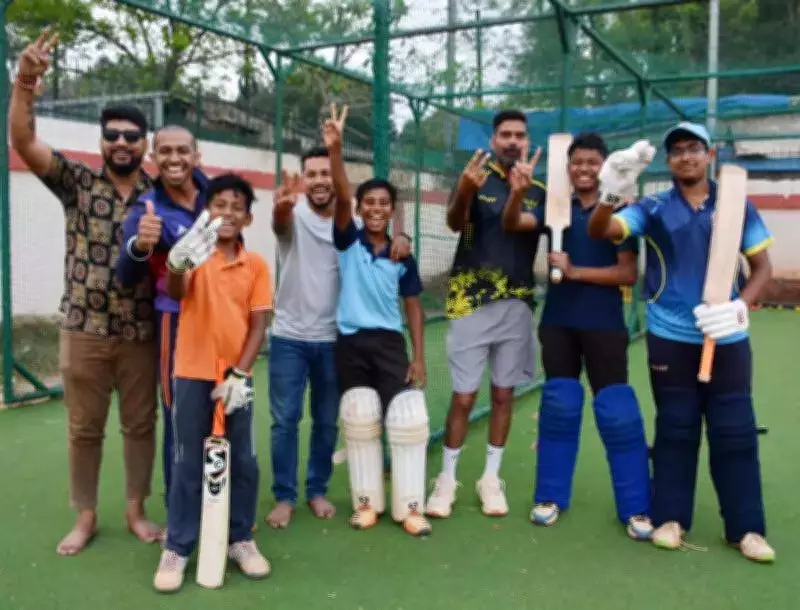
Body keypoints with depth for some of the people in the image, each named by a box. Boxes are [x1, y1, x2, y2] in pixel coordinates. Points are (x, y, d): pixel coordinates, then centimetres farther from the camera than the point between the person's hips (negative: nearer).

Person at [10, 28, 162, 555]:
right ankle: (85, 517, 26)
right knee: (84, 427, 10)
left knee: (141, 424, 10)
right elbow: (23, 141, -11)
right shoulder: (77, 182, 1)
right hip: (84, 330, 0)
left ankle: (136, 511, 27)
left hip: (141, 332, 1)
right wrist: (26, 81, -24)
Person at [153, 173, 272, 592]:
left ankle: (240, 540, 25)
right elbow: (174, 293, -23)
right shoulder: (194, 252, -4)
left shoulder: (256, 265, 2)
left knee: (242, 462, 9)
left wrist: (240, 374, -10)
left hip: (236, 377, 2)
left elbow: (258, 325, 0)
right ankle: (177, 548, 17)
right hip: (193, 373, -2)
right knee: (188, 464, 6)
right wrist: (181, 258, -45)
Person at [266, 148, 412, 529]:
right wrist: (281, 205, -59)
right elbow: (280, 223, -32)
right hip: (289, 337, -2)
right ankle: (284, 496, 18)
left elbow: (385, 234, 12)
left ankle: (317, 491, 29)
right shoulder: (294, 215, -9)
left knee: (327, 422, 12)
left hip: (332, 339, 3)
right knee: (285, 420, 2)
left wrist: (400, 237, -15)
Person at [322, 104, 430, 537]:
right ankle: (367, 502, 22)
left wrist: (419, 357, 1)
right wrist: (334, 149, -33)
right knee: (359, 422, 8)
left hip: (390, 344, 1)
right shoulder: (348, 241, -1)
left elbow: (412, 306, 7)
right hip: (351, 344, 0)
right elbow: (342, 198, -18)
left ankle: (409, 506, 10)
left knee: (407, 420, -2)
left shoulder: (402, 257, 3)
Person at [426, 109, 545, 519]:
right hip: (472, 302, -3)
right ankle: (446, 479, 13)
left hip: (517, 303, 3)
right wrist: (465, 190, -41)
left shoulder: (538, 190, 9)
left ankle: (491, 478, 22)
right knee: (463, 397, -1)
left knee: (504, 393, 10)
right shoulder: (476, 178, -2)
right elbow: (454, 223, -21)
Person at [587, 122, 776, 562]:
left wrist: (741, 305, -13)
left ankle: (746, 528, 17)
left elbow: (762, 267, 6)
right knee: (675, 428, 9)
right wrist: (610, 196, -34)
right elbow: (600, 232, -13)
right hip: (671, 338, -1)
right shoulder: (654, 208, 0)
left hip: (726, 338, 1)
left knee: (735, 431, 5)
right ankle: (670, 518, 21)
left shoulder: (738, 207, 3)